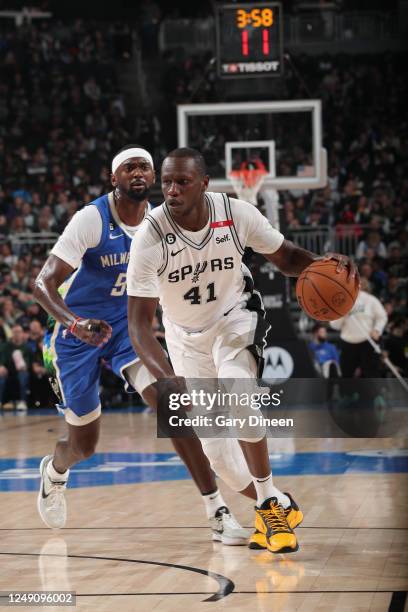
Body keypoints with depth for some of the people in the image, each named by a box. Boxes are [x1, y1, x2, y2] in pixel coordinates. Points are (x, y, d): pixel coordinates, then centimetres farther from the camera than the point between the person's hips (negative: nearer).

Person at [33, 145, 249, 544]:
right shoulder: (91, 219, -22)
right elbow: (43, 283, -28)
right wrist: (75, 323, -45)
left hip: (127, 326, 3)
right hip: (76, 332, -3)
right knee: (84, 444, 8)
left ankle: (217, 512, -20)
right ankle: (54, 471, 47)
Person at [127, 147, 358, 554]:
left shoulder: (237, 214, -23)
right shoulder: (149, 238, -29)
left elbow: (285, 257, -5)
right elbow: (138, 322, -29)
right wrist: (166, 377, -46)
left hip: (236, 315, -1)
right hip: (187, 334, 1)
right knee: (214, 449, 2)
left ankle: (269, 503, -19)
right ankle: (270, 506, 28)